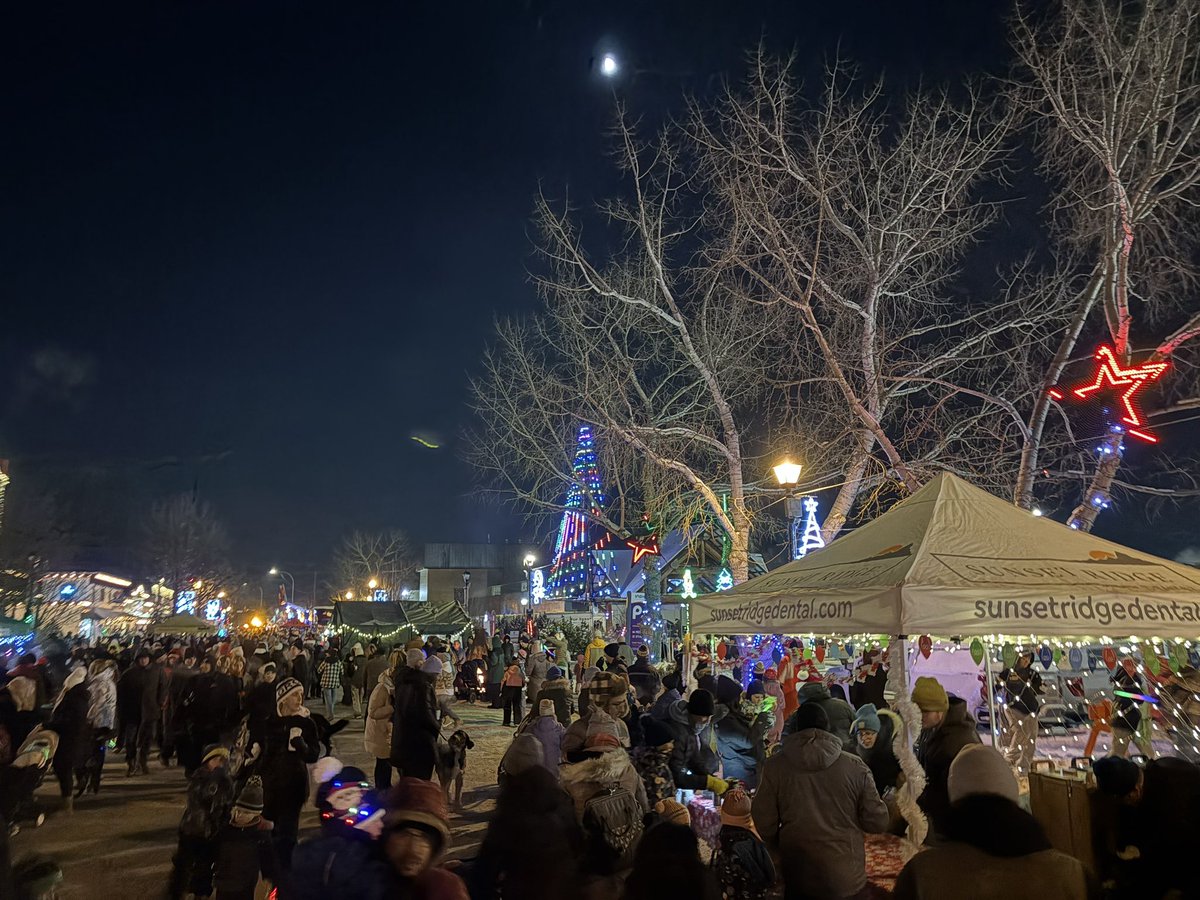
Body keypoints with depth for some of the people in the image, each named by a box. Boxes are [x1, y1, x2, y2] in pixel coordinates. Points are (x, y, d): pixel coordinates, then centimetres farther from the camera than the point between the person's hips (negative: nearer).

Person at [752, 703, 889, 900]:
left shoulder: (775, 766, -10)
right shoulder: (855, 766, -12)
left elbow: (764, 823, -6)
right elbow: (878, 822, -7)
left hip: (798, 879, 0)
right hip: (848, 879, 0)